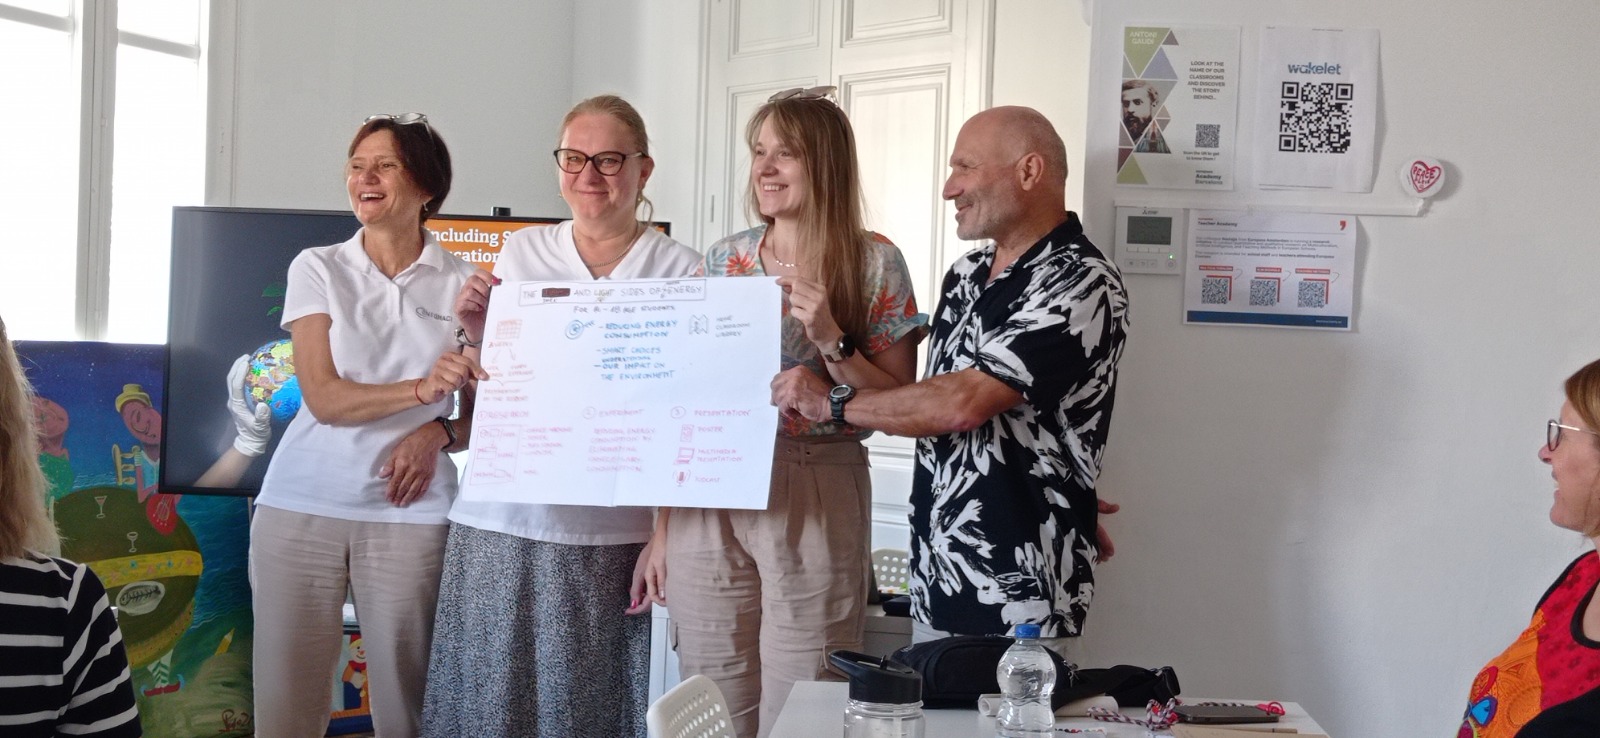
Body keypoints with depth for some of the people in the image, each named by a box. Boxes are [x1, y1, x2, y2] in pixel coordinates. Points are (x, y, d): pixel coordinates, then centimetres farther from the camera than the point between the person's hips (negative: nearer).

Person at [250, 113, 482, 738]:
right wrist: (423, 389, -22)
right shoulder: (317, 269, 4)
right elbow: (324, 398, -6)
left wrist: (439, 434, -13)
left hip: (409, 511, 0)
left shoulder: (464, 283, 5)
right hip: (303, 503, 0)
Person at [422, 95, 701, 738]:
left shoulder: (679, 271, 2)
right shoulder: (521, 252, 11)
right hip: (501, 526, 3)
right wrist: (475, 336, -2)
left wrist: (667, 535, -7)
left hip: (610, 537, -2)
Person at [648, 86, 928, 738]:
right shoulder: (723, 259, 10)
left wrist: (829, 339, -18)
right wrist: (662, 523, 12)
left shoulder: (873, 263, -2)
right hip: (707, 501, 4)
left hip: (813, 498, -4)